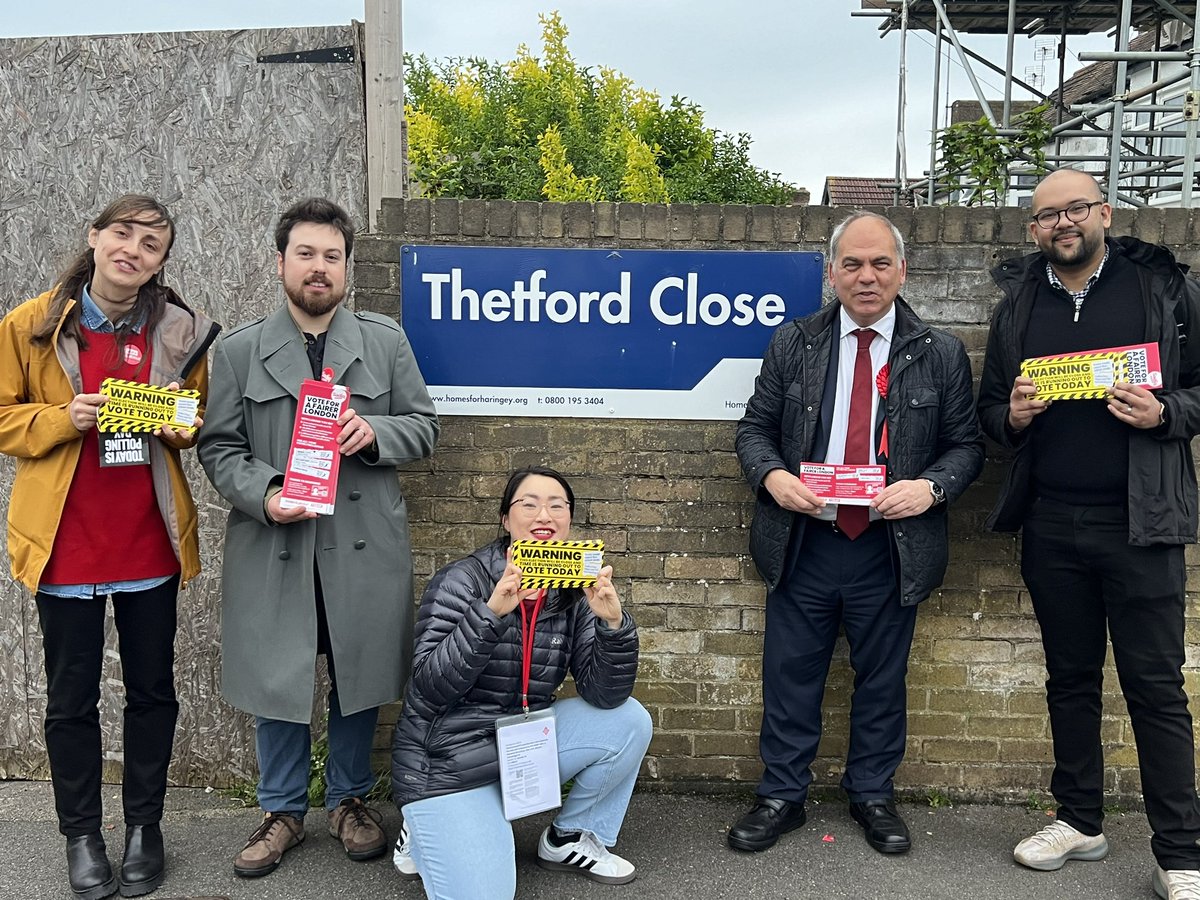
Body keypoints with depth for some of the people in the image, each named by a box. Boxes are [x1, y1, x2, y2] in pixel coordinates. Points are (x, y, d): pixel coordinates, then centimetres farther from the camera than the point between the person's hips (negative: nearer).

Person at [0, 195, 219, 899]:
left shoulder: (181, 332, 1)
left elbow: (205, 425, 11)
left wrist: (178, 421, -11)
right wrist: (65, 419, -17)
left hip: (150, 541, 1)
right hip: (65, 542, -1)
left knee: (152, 689, 12)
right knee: (72, 697, 11)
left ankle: (145, 827, 31)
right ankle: (81, 833, 30)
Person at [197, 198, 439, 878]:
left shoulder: (386, 340, 6)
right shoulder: (239, 350, 5)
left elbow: (425, 428, 7)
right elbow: (219, 446, 4)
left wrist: (373, 432, -14)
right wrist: (264, 494, -14)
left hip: (364, 543, 0)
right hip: (274, 542, 0)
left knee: (359, 674, 11)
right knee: (277, 675, 9)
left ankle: (350, 799, 33)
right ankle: (284, 810, 29)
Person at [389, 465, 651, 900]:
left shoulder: (574, 593, -3)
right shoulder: (463, 581, -15)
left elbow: (605, 695, -11)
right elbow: (428, 690, -24)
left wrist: (613, 622, -29)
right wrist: (490, 612, -35)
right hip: (449, 762, -5)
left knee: (629, 722, -11)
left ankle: (570, 839, 11)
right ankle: (425, 833, 13)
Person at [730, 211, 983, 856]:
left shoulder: (940, 354, 2)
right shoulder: (792, 344, 3)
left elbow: (967, 444, 4)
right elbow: (754, 429, 6)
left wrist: (931, 486, -16)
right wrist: (772, 475, -14)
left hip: (892, 547, 0)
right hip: (803, 543, 1)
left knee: (882, 680, 14)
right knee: (790, 677, 10)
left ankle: (872, 796, 35)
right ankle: (781, 796, 28)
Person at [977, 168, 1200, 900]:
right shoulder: (1018, 303, 9)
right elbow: (989, 407, 13)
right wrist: (1012, 415, -8)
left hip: (1139, 522, -3)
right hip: (1051, 524, 3)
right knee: (1070, 676, 14)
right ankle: (1079, 820, 28)